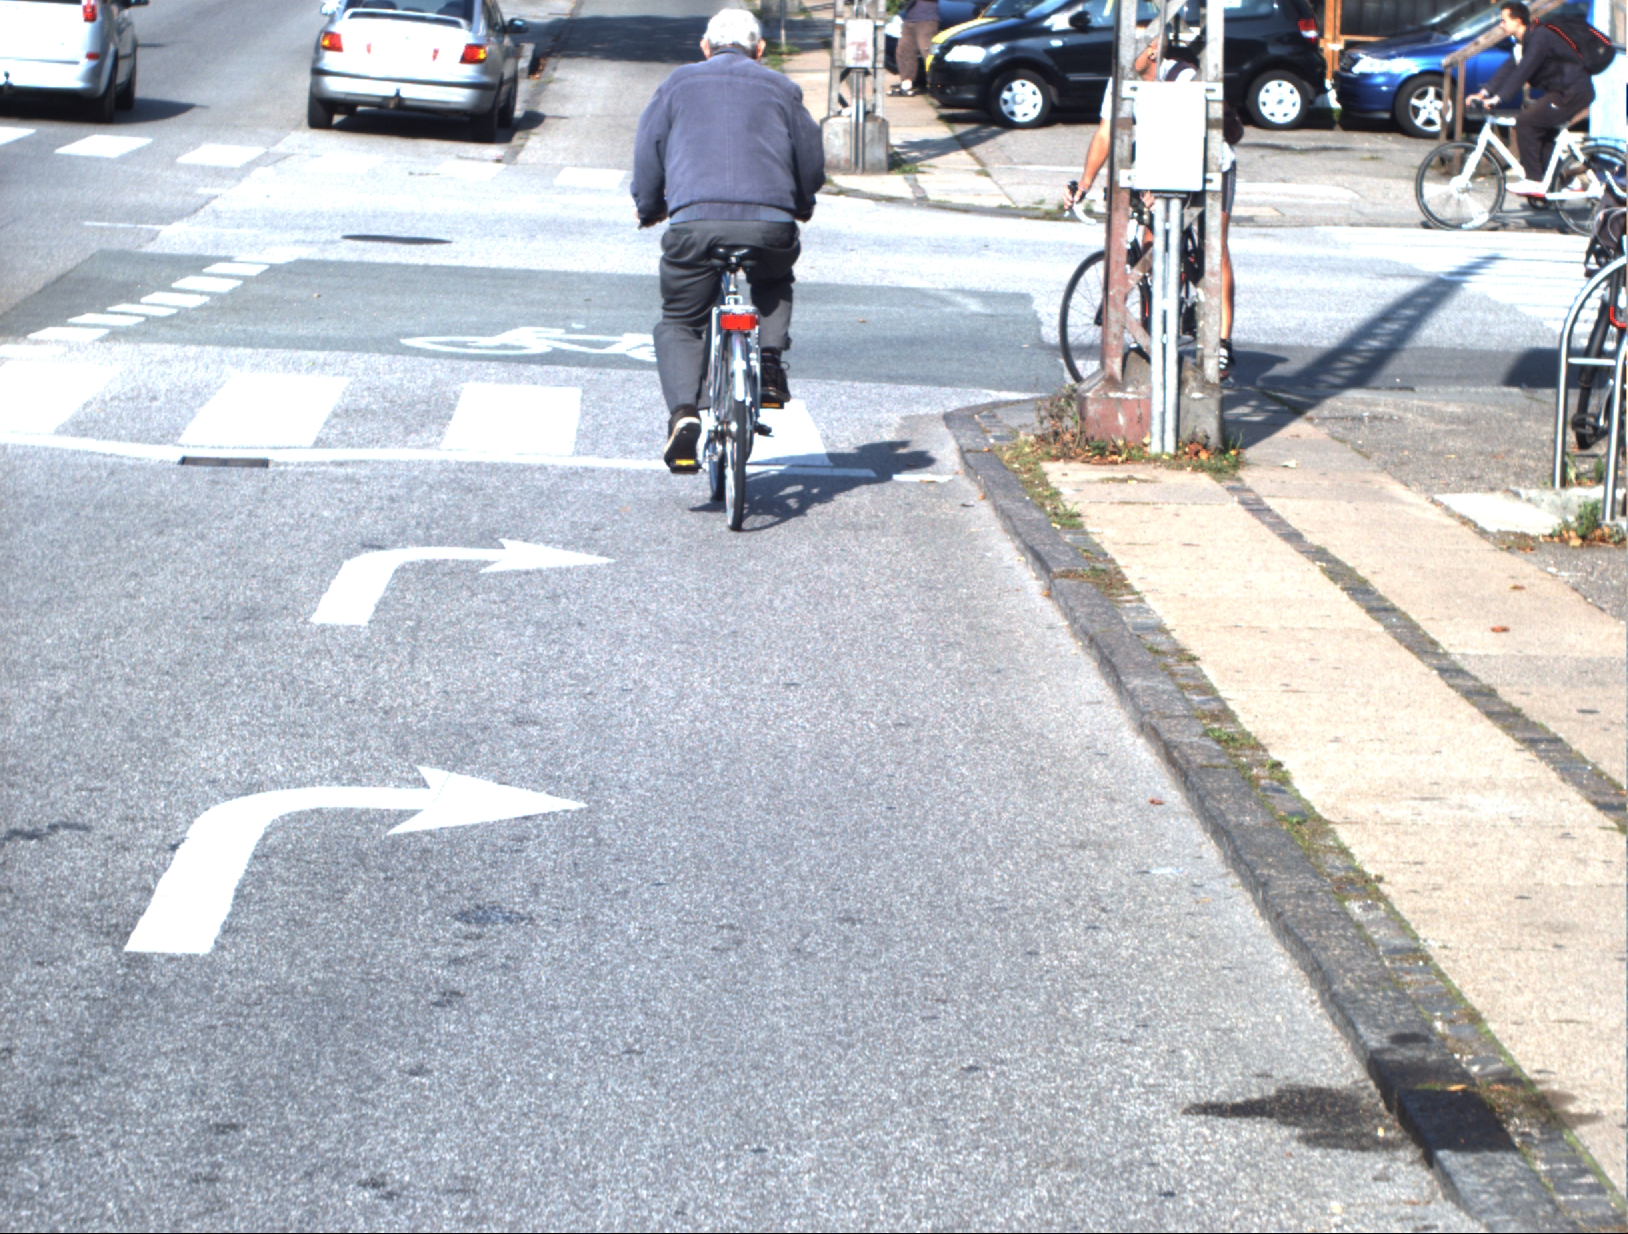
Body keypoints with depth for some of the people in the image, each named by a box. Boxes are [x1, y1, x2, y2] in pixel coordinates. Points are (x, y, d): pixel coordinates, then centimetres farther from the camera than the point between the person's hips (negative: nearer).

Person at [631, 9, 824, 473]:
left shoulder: (678, 85, 18)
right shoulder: (780, 89, 20)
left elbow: (648, 152, 16)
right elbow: (811, 162, 23)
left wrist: (648, 208, 33)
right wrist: (801, 205, 43)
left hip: (695, 223, -1)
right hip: (770, 223, 1)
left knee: (678, 322, 13)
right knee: (775, 285, 34)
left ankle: (683, 414, -12)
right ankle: (770, 361, 9)